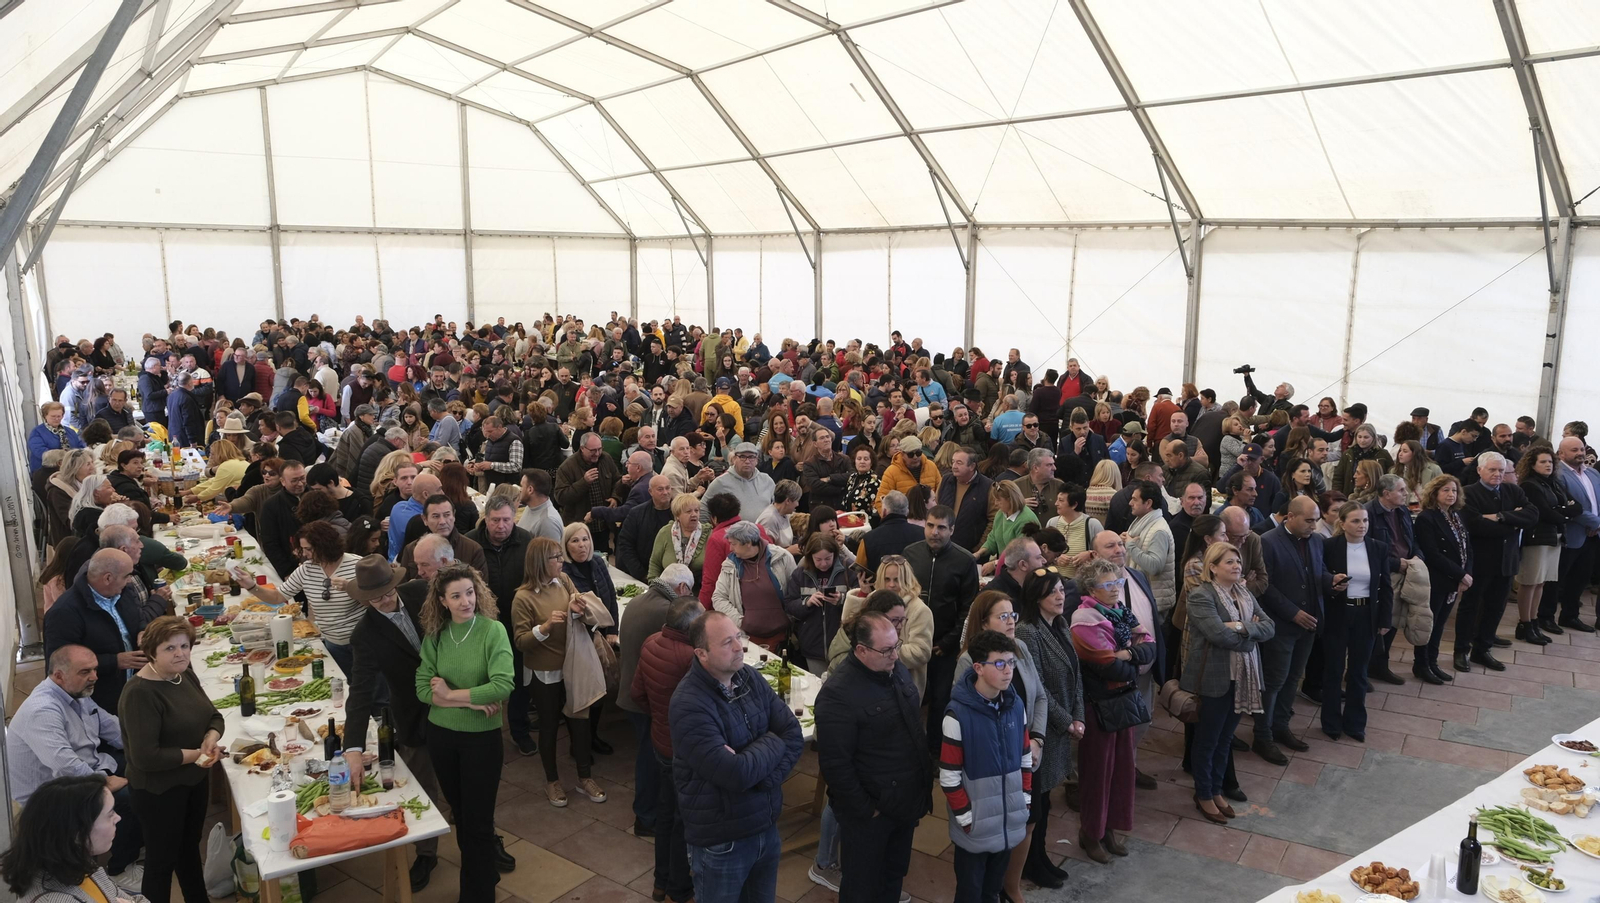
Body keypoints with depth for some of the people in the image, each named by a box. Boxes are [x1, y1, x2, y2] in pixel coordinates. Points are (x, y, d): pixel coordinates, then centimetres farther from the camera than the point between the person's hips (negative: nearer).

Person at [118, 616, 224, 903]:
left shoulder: (184, 674, -2)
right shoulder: (140, 693, -26)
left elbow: (213, 715, 7)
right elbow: (145, 757, -29)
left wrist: (211, 737, -14)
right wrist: (195, 754, -23)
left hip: (195, 779, 8)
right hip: (159, 790, -8)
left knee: (190, 847, 25)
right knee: (162, 860, 9)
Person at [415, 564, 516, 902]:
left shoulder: (493, 630, -15)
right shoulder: (434, 635, -4)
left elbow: (503, 686, -25)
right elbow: (423, 689, -10)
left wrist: (451, 694, -17)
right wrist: (472, 701, -20)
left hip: (482, 737, -4)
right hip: (441, 734, 4)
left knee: (477, 819, 6)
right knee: (460, 812, 20)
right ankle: (489, 854, 44)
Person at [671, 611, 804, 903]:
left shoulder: (751, 678, -2)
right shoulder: (689, 705, -24)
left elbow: (794, 736, -5)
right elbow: (736, 775, -30)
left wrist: (762, 776, -21)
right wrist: (772, 744, -13)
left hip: (766, 826, 6)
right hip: (721, 841, -6)